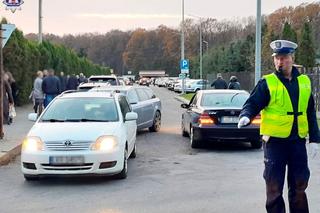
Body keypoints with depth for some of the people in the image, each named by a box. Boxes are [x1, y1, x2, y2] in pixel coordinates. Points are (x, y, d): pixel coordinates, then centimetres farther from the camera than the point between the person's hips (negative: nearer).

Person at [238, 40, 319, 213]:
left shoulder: (304, 82, 8)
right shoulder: (267, 83, -3)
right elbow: (252, 104, -7)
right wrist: (246, 116, -30)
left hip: (298, 141, 3)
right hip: (274, 142, -3)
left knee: (299, 185, 12)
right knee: (274, 187, 2)